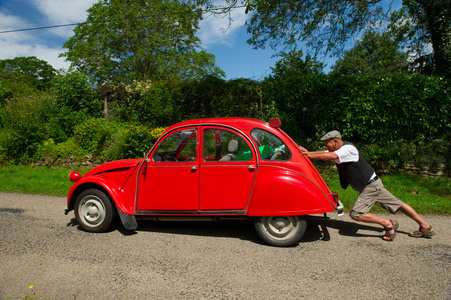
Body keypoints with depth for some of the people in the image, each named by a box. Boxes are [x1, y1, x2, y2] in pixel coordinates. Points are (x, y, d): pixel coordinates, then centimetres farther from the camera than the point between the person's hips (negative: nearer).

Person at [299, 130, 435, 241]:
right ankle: (426, 227, 30)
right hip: (372, 184, 10)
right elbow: (324, 154, -2)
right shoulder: (337, 150, 5)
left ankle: (388, 224, -1)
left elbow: (331, 156, -39)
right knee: (398, 205, 17)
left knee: (356, 214, -13)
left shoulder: (348, 148, -24)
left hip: (371, 186, -10)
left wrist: (308, 155, -36)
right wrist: (308, 152, -20)